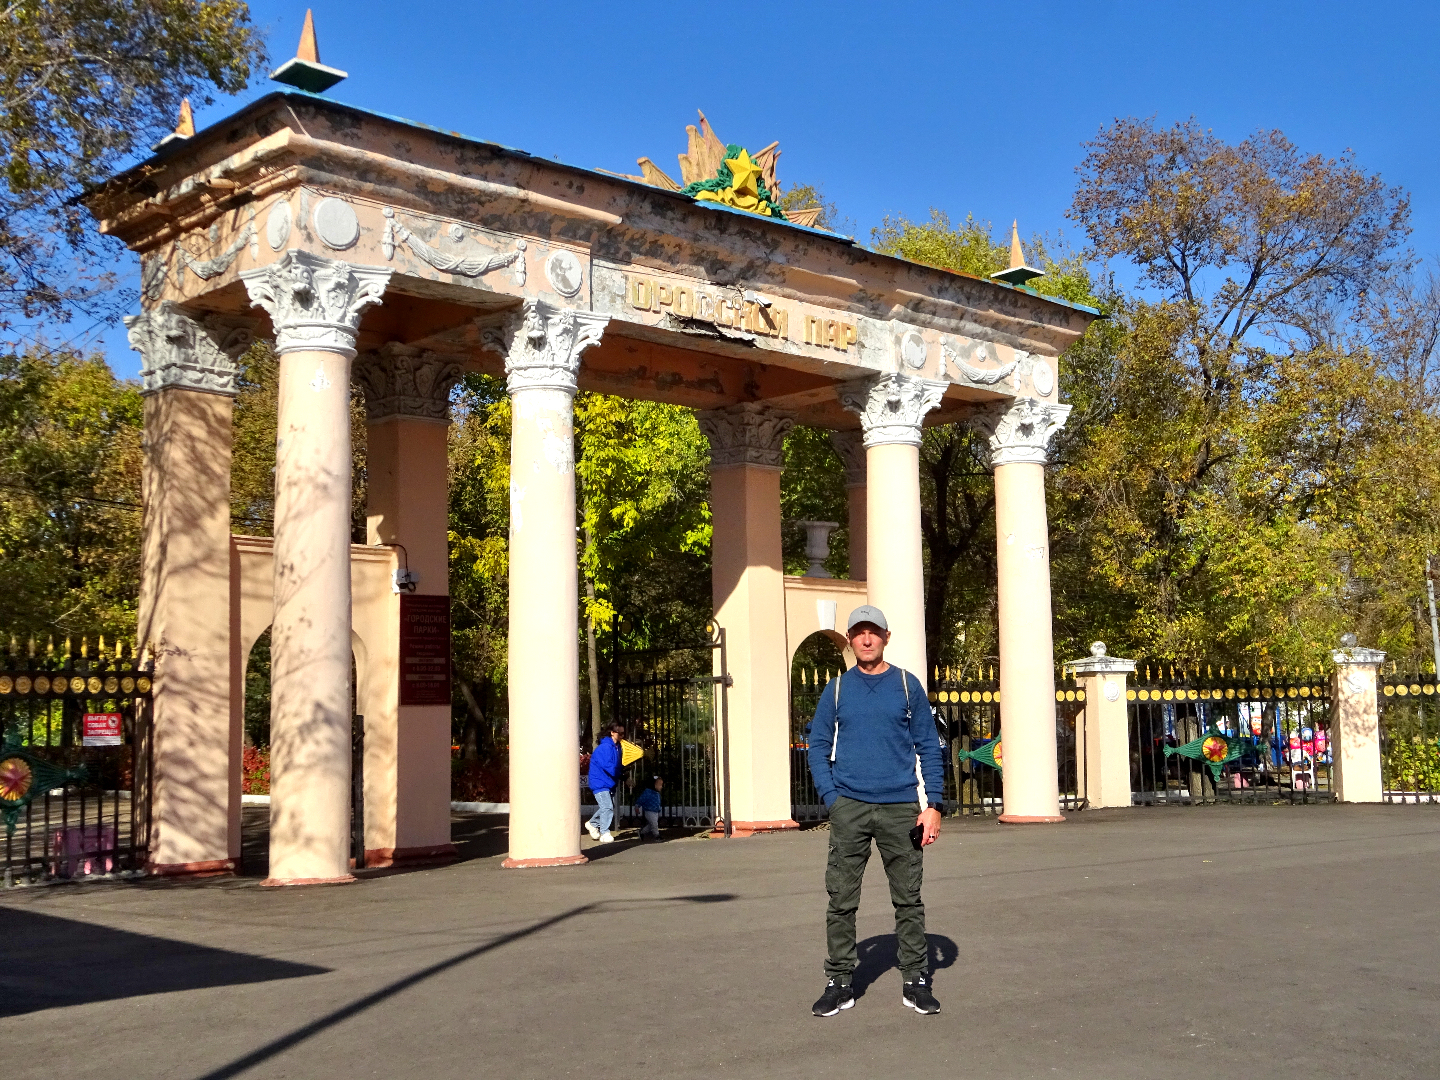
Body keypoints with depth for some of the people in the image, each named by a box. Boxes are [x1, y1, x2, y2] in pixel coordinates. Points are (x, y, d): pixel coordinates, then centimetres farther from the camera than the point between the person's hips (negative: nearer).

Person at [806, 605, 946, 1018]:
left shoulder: (907, 685, 6)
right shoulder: (837, 689, 8)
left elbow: (929, 747, 5)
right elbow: (818, 747, 10)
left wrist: (933, 804, -3)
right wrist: (832, 798, -3)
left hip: (900, 808, -1)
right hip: (849, 808, 1)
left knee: (908, 899, 4)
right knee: (841, 899, 1)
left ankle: (915, 980, 13)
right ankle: (839, 982, 9)